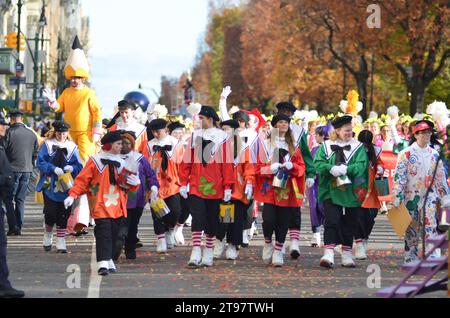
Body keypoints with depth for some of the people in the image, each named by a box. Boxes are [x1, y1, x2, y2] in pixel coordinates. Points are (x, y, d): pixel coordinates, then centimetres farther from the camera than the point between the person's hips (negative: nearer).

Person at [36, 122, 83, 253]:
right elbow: (40, 162, -5)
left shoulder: (72, 147, 7)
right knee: (50, 213, -6)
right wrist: (54, 169, -19)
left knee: (63, 215, 0)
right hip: (50, 186, -2)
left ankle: (61, 242, 9)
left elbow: (79, 167, 4)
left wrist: (72, 168, -18)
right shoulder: (47, 145, 3)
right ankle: (47, 237, 20)